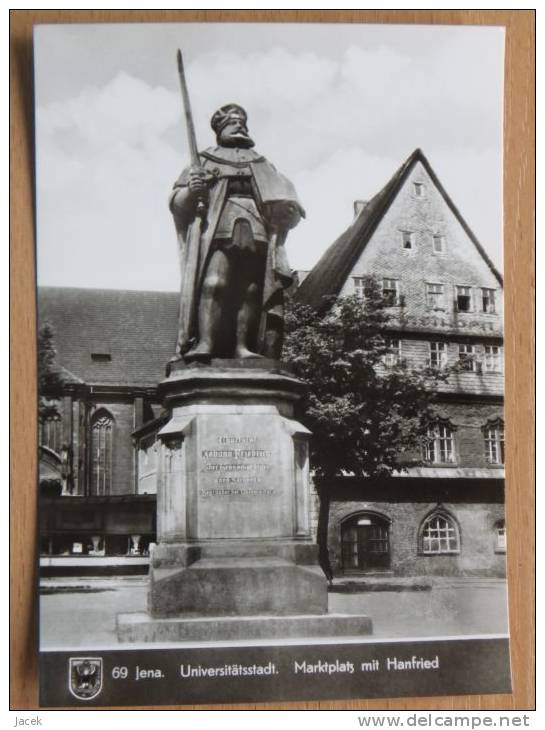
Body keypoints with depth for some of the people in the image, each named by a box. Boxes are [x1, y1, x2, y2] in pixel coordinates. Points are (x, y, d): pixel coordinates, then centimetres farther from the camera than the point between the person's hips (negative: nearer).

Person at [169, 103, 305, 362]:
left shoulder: (261, 164, 33)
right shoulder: (204, 160, 25)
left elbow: (282, 199, 22)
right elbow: (176, 201, 16)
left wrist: (288, 210, -2)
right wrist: (190, 192, -8)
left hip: (257, 233, 3)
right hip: (217, 231, -3)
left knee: (252, 291, -10)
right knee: (214, 284, -22)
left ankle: (242, 346, -13)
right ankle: (204, 344, -31)